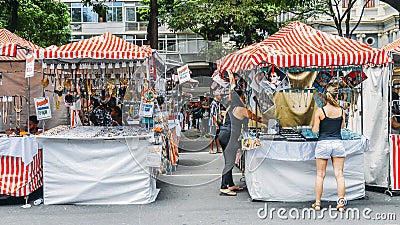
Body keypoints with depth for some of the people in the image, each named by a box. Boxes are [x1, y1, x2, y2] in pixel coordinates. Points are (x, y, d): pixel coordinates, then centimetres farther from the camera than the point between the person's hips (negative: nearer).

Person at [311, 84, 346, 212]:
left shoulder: (319, 111, -7)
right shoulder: (341, 111, 1)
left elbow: (315, 130, -6)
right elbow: (342, 126, 14)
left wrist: (313, 126, 14)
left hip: (323, 143, -2)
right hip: (338, 143, 2)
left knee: (320, 175, 7)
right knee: (339, 174, 5)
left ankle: (317, 203, 13)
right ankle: (341, 203, 4)